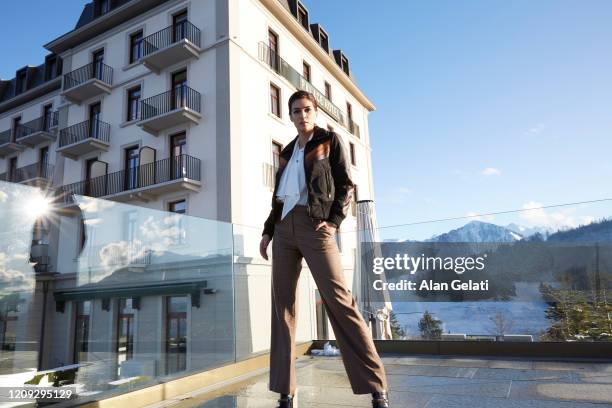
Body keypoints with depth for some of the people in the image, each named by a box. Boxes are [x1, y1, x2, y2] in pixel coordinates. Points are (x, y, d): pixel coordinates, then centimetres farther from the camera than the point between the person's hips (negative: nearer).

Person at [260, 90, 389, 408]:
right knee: (282, 304, 0)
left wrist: (333, 221, -12)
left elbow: (345, 185, 1)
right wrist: (267, 230, 13)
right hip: (284, 227, 6)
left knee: (338, 299, -13)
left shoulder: (329, 140, 9)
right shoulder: (287, 152, 22)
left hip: (314, 224, -6)